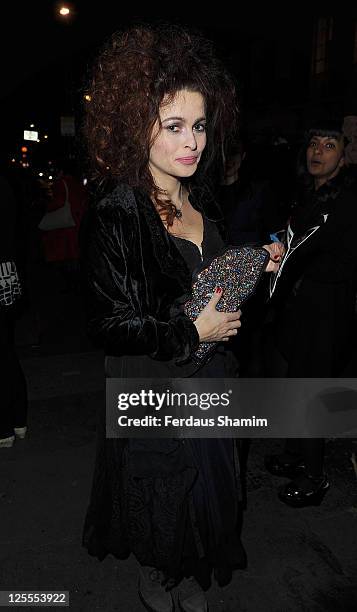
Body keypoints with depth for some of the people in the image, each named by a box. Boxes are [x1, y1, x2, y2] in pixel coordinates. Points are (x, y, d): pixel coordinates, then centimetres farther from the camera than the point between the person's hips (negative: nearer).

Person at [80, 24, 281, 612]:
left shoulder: (203, 201, 1)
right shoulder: (113, 219, -21)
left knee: (206, 486, 22)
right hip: (150, 389, -6)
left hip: (209, 376, 7)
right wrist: (193, 333, -21)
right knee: (161, 492, 17)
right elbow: (110, 326, -21)